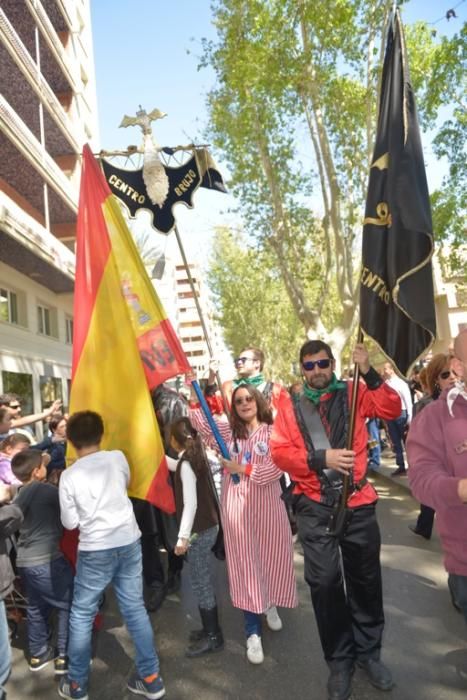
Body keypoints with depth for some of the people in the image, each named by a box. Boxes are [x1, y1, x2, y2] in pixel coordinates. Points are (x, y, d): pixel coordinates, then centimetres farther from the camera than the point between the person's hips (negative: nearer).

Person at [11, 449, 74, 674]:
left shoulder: (21, 494, 8)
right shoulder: (45, 489, -15)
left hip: (25, 561, 9)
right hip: (46, 561, -9)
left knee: (36, 608, 22)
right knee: (68, 606, 5)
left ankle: (38, 654, 32)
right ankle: (64, 656, 11)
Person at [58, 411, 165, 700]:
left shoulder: (69, 475, -11)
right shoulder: (118, 458, -3)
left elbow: (70, 522, -3)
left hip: (96, 551, -3)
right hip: (129, 542, 3)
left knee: (81, 616, 15)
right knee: (135, 609, 13)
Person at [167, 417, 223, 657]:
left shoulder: (186, 464, -20)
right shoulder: (193, 457, 6)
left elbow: (190, 504, -23)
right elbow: (177, 467, 30)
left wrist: (182, 537, -21)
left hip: (199, 531, -9)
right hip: (207, 526, 9)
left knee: (200, 584, 2)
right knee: (204, 582, 18)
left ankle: (213, 636, 13)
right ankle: (211, 629, 30)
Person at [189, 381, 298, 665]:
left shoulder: (272, 431, -4)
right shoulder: (228, 430, 7)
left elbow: (276, 468, -13)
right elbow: (201, 423, -3)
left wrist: (242, 469, -13)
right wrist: (194, 397, -14)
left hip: (267, 505, -1)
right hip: (237, 507, 1)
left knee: (271, 557, 10)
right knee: (245, 562, 4)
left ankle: (271, 605, 42)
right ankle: (253, 632, 14)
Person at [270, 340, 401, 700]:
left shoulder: (353, 393, 2)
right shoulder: (290, 407, 2)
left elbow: (392, 410, -10)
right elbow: (279, 452, -5)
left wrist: (370, 374, -21)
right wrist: (320, 459, -17)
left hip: (358, 504, 1)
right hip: (315, 509, 0)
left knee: (366, 580, 15)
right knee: (325, 582, 6)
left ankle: (368, 651, 37)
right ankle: (340, 660, 28)